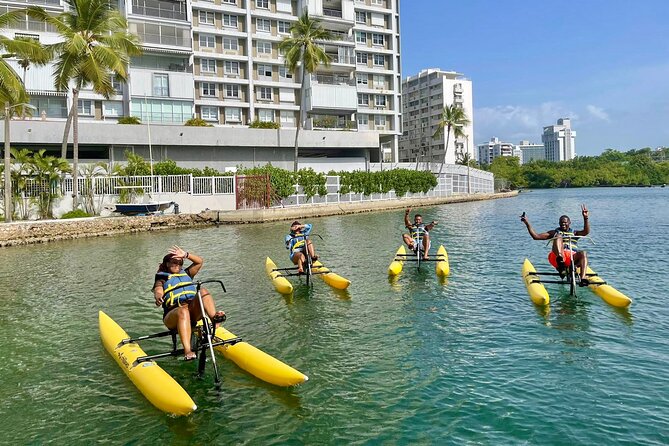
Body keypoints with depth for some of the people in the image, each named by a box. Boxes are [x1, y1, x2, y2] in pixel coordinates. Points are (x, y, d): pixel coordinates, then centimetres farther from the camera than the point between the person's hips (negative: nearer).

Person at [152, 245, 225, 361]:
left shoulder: (186, 274, 29)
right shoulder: (162, 279, 16)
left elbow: (199, 261, 20)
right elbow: (158, 291, -6)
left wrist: (186, 255, 4)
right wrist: (158, 297, -30)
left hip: (193, 312, 4)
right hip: (172, 315, -3)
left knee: (203, 291, -22)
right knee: (183, 311, -40)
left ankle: (215, 317, -45)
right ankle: (187, 351, -53)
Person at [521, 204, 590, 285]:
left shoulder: (574, 233, 30)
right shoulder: (555, 232, 27)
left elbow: (586, 232, 7)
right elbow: (536, 236, 17)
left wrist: (585, 218, -8)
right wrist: (527, 224, 8)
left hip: (573, 257, 2)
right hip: (557, 256, -2)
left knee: (583, 253, -31)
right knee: (559, 236, -26)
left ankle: (583, 278, -49)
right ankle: (560, 261, -55)